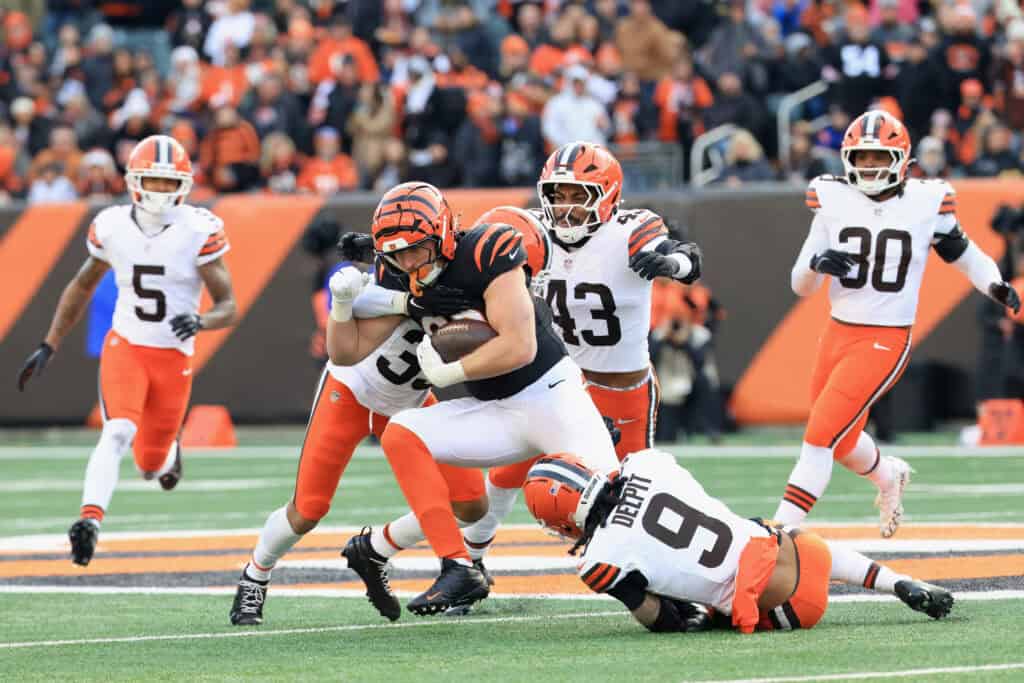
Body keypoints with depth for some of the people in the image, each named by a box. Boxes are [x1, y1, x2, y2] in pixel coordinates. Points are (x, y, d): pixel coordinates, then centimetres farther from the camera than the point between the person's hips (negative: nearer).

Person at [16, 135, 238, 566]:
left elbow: (228, 308, -11)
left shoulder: (199, 231, -12)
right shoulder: (113, 227, -5)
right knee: (118, 432, -27)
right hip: (124, 348, 0)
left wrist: (200, 321, -34)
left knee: (151, 466, 10)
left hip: (174, 358, 0)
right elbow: (82, 286, 13)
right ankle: (90, 522, -32)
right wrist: (48, 347, 12)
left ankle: (168, 452, 47)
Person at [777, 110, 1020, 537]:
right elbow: (800, 286, 3)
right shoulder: (833, 202, 0)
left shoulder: (925, 204, -6)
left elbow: (961, 252, 11)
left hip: (886, 341, -4)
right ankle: (888, 476, 50)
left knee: (821, 435, -15)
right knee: (843, 443, 17)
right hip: (837, 335, 4)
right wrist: (816, 263, -21)